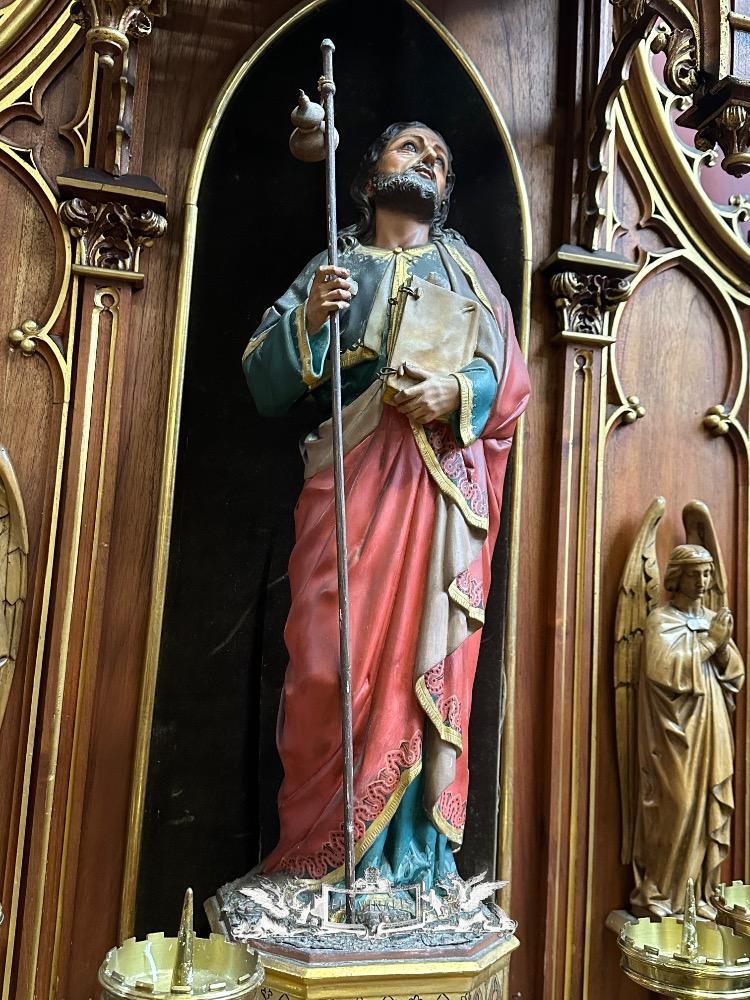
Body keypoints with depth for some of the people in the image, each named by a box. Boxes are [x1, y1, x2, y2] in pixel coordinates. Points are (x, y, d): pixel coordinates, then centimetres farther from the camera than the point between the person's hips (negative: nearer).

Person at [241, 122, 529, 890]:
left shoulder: (466, 268, 21)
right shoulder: (332, 268, 17)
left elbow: (509, 377, 11)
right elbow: (263, 385, 7)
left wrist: (459, 391, -10)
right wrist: (309, 319, -11)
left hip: (441, 489, 2)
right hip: (350, 484, -1)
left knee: (430, 665, -2)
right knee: (332, 662, -8)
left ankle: (415, 860, 9)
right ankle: (315, 859, 6)